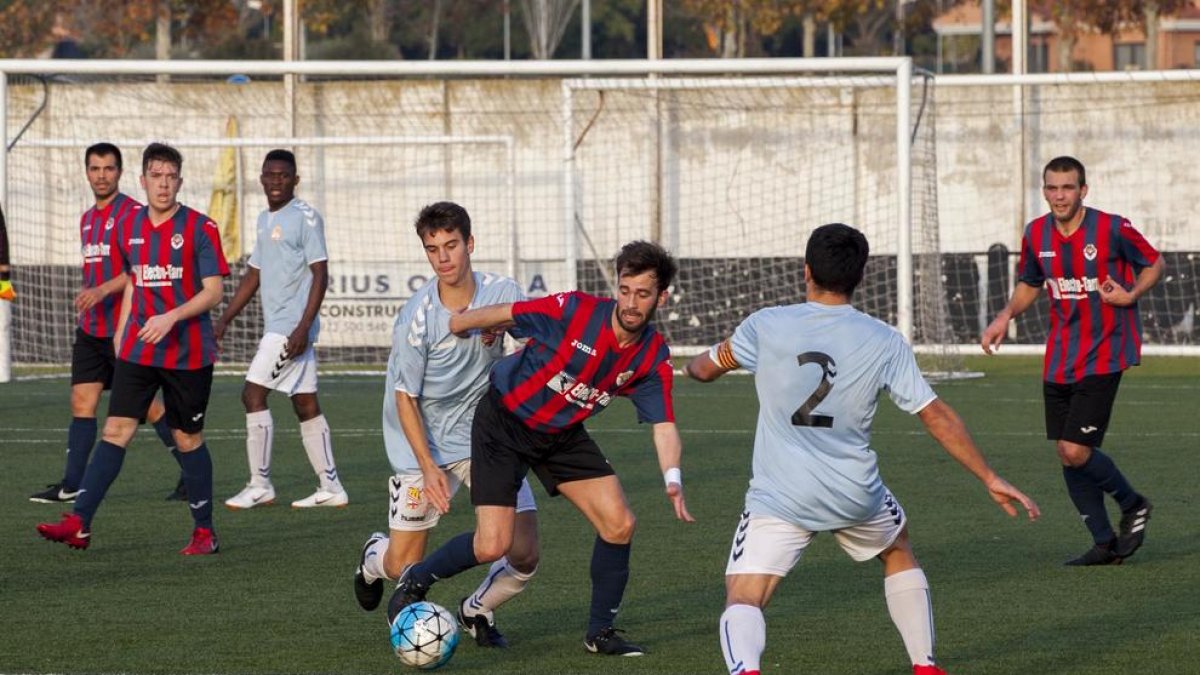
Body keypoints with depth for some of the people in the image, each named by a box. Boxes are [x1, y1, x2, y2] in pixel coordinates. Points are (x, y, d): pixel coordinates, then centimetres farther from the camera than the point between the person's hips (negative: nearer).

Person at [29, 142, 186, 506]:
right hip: (91, 327, 8)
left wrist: (102, 291, -26)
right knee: (82, 401, 1)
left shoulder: (132, 213, -9)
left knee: (145, 404, -3)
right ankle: (71, 485, 0)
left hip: (124, 327, -8)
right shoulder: (88, 219, 17)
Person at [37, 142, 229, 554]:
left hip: (188, 353, -4)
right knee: (115, 430, -5)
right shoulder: (131, 227, 9)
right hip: (138, 350, 4)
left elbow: (213, 292, -10)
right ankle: (79, 524, -11)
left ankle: (204, 532, 15)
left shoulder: (200, 228, -7)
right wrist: (120, 337, 18)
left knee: (188, 439, 3)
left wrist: (171, 317, -23)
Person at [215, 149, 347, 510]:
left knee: (253, 394, -10)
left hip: (293, 326, -9)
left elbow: (320, 275, -13)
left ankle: (260, 485, -5)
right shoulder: (265, 220, 17)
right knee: (306, 405, 8)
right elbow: (253, 276, 22)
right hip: (277, 327, 9)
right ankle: (330, 487, 10)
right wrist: (224, 320, 15)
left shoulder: (305, 218, -9)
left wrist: (303, 327, -20)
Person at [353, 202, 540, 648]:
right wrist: (428, 467, -20)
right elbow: (405, 398, -11)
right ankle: (375, 557, 40)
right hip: (426, 444, -2)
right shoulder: (416, 317, -18)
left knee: (523, 556, -10)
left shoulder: (502, 293, -10)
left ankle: (477, 611, 23)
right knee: (404, 568, 0)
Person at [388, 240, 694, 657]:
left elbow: (664, 424, -12)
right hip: (504, 423, -5)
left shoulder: (653, 356, -11)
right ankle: (415, 581, 15)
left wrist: (672, 480, -29)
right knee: (492, 545, -13)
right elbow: (497, 316, -15)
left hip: (562, 435, 5)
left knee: (619, 524, -7)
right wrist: (454, 327, -2)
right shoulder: (573, 311, -27)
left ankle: (601, 631, 11)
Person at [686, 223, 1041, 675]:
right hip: (856, 496, 3)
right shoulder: (885, 343, -3)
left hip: (779, 498, -3)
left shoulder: (765, 327, -5)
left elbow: (703, 369, 12)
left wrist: (695, 364, 37)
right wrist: (990, 479, 7)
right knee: (899, 551, 33)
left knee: (742, 602, -8)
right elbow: (937, 417, -1)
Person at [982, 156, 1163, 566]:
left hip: (1102, 358, -6)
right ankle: (1105, 544, 19)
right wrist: (1006, 316, 0)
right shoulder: (1036, 234, 3)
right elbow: (1029, 284, 19)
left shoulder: (1112, 229, -12)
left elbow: (1154, 264, 3)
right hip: (1059, 359, 6)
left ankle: (1133, 506, 13)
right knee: (1067, 456, 5)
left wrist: (1130, 295, -16)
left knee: (1075, 451, -14)